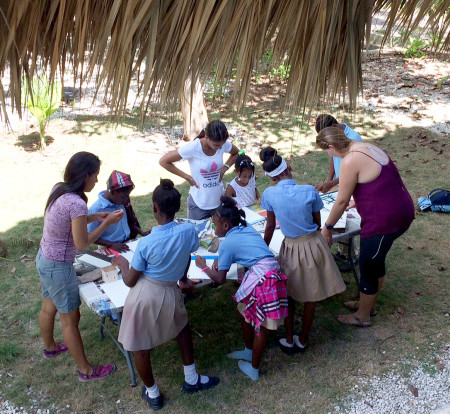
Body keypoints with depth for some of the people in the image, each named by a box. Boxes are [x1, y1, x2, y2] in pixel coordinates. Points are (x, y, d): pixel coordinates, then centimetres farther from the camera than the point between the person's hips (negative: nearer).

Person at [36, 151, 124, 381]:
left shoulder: (59, 189, -4)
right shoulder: (77, 203, -30)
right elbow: (82, 243, -21)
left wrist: (93, 217, 3)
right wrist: (107, 223, -15)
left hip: (43, 259, 9)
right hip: (59, 268, -9)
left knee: (49, 307, 29)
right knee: (70, 319, 7)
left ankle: (50, 347, 55)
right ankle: (86, 370, 24)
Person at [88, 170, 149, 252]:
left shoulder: (122, 202, 4)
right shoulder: (96, 209, -16)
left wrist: (142, 233, 6)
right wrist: (111, 244, -22)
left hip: (127, 243, 7)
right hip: (109, 249, -7)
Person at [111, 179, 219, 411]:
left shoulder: (146, 243, -22)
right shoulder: (188, 231, -14)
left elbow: (130, 281, -10)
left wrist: (121, 262, 11)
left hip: (144, 295, -3)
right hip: (170, 293, 3)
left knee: (140, 346, 17)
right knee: (182, 326, 31)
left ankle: (152, 394, 37)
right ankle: (191, 379, 42)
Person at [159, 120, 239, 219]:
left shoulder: (224, 144, -10)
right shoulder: (193, 148, -22)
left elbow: (236, 153, 14)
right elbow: (163, 161, -14)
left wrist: (225, 167, -4)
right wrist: (187, 177, -14)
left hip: (219, 201, 4)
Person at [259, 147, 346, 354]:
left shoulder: (269, 194, -14)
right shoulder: (310, 191, -15)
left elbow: (270, 226, -3)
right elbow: (317, 222, -2)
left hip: (291, 248, 0)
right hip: (313, 245, 0)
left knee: (288, 297, 21)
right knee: (310, 298, 18)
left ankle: (288, 341, 32)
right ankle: (302, 341, 33)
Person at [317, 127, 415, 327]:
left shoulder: (350, 161, -20)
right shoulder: (368, 148, 9)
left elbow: (342, 201, -15)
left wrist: (327, 227, -1)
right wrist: (356, 202, 37)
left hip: (383, 221, -9)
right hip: (402, 211, 9)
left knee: (367, 267, 11)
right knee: (376, 261, 26)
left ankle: (362, 316, 32)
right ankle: (369, 304, 47)